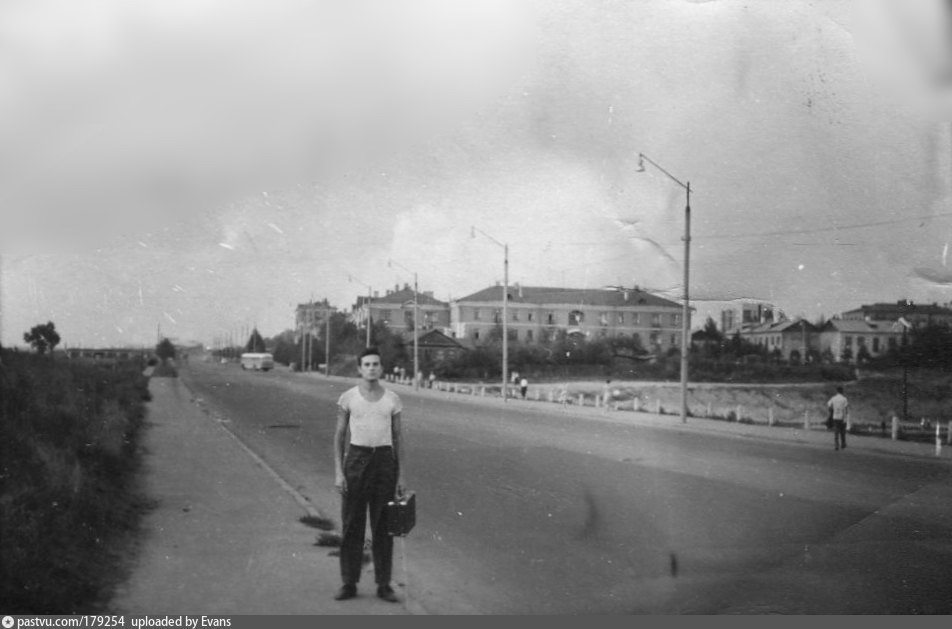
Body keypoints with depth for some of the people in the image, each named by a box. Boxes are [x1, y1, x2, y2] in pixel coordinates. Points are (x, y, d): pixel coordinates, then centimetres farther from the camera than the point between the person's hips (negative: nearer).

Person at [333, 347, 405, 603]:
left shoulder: (392, 399, 4)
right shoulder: (348, 397, 0)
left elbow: (397, 438, 7)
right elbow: (339, 436, 2)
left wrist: (401, 476, 3)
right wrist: (338, 473, -6)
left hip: (384, 461, 1)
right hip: (356, 459, -1)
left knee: (383, 526, 3)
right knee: (351, 524, 2)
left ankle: (383, 584, 13)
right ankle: (349, 584, 13)